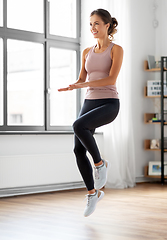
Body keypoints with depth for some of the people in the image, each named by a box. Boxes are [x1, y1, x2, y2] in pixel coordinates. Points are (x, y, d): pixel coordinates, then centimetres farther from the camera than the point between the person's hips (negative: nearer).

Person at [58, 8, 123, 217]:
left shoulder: (116, 49, -3)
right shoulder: (87, 52, 14)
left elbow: (111, 79, -14)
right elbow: (82, 79, 15)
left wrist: (85, 84, -24)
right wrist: (70, 87, -8)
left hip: (109, 104, -6)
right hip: (89, 103, 6)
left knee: (79, 126, -33)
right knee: (79, 149, -5)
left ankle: (100, 163, -9)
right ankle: (93, 192, 13)